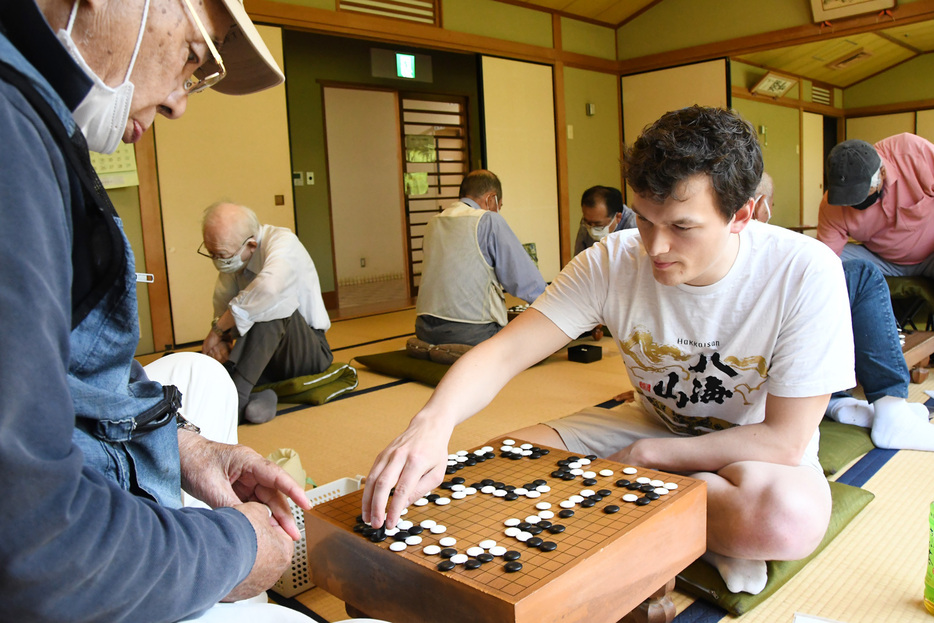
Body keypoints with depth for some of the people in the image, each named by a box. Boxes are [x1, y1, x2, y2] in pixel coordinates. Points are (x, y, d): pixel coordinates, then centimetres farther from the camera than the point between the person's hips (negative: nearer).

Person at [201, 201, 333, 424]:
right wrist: (222, 340, -17)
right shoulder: (232, 255, 1)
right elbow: (221, 308, 6)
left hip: (308, 351, -6)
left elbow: (268, 288, -41)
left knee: (273, 303, -36)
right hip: (261, 355, 6)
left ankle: (235, 398, -37)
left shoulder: (283, 241, -20)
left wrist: (218, 330, -31)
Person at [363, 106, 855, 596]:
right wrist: (433, 421, -44)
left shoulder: (805, 274, -25)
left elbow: (784, 439, -21)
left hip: (755, 448, -2)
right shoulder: (612, 261, -19)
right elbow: (504, 353, -24)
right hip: (652, 424, 3)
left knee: (789, 516, -39)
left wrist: (644, 456, -20)